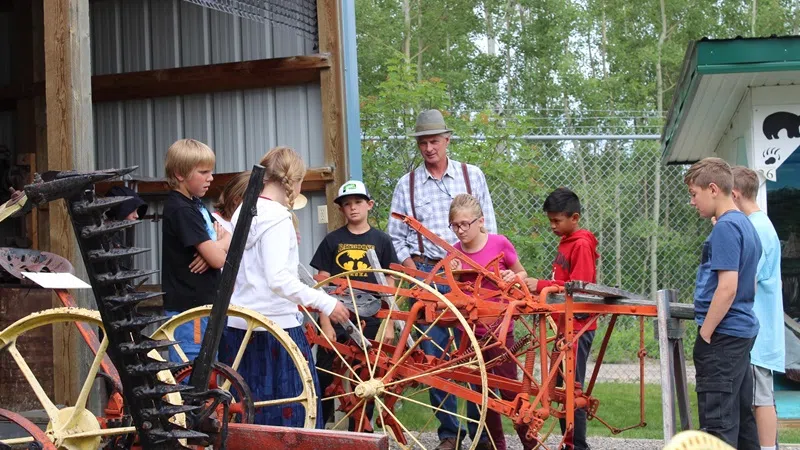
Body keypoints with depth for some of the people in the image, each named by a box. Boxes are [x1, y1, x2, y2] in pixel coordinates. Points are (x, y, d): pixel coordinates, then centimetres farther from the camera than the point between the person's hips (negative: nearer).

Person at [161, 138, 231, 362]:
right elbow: (218, 258, -22)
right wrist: (222, 244, 1)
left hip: (203, 303, 10)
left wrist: (216, 246, -9)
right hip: (188, 309, -10)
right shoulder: (181, 210, -17)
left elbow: (229, 238, 14)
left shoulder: (196, 205, 13)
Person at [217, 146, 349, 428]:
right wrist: (325, 303, -20)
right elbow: (279, 278, -23)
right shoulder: (277, 217, -14)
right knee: (290, 413, -1)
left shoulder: (243, 212, 10)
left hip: (238, 326, 8)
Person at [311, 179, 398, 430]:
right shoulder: (332, 240, 4)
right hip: (336, 322, 0)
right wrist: (325, 324, -5)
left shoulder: (382, 241, 5)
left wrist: (389, 324, 1)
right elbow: (322, 285, 3)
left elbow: (389, 287, 7)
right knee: (325, 382, -2)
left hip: (369, 324, 1)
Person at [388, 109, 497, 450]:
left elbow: (487, 227, 8)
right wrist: (415, 274, -2)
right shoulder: (407, 184, 9)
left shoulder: (472, 176, 8)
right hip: (426, 274, 1)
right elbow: (396, 237, 10)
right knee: (434, 356, 0)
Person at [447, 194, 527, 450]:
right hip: (469, 330, 4)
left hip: (498, 328, -4)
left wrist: (513, 277, -15)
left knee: (508, 387, -4)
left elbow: (522, 274, 6)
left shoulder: (500, 244, -8)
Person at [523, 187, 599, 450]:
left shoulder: (582, 245, -13)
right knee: (559, 386, 12)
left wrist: (542, 285, -20)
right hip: (563, 325, 10)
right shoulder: (565, 242, 15)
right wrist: (540, 287, 5)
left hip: (577, 327, -10)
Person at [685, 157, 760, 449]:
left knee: (718, 421, -8)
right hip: (744, 332, 10)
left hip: (723, 336, -10)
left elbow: (727, 286, -22)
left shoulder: (725, 227, -16)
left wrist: (704, 335, -16)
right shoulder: (747, 225, 14)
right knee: (742, 415, 14)